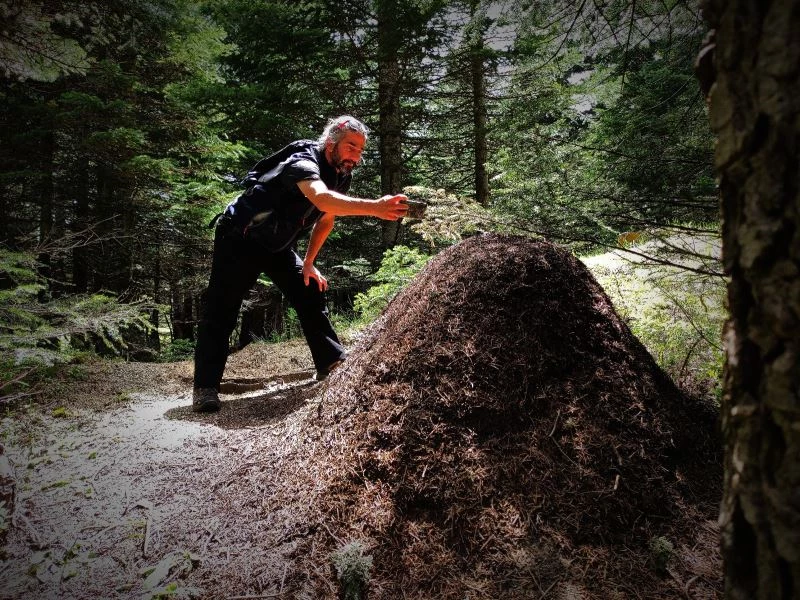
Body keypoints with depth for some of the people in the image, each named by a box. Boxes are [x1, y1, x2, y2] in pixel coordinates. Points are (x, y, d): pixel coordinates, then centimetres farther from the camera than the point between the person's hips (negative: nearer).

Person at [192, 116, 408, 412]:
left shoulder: (342, 176, -3)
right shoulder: (304, 163, -30)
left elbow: (325, 219, 11)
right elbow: (321, 198, -53)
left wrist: (308, 263, 10)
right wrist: (375, 207, -65)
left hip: (277, 245, 8)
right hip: (239, 239, -8)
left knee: (311, 293, 1)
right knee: (221, 309, -10)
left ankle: (331, 362, 10)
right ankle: (205, 387, -6)